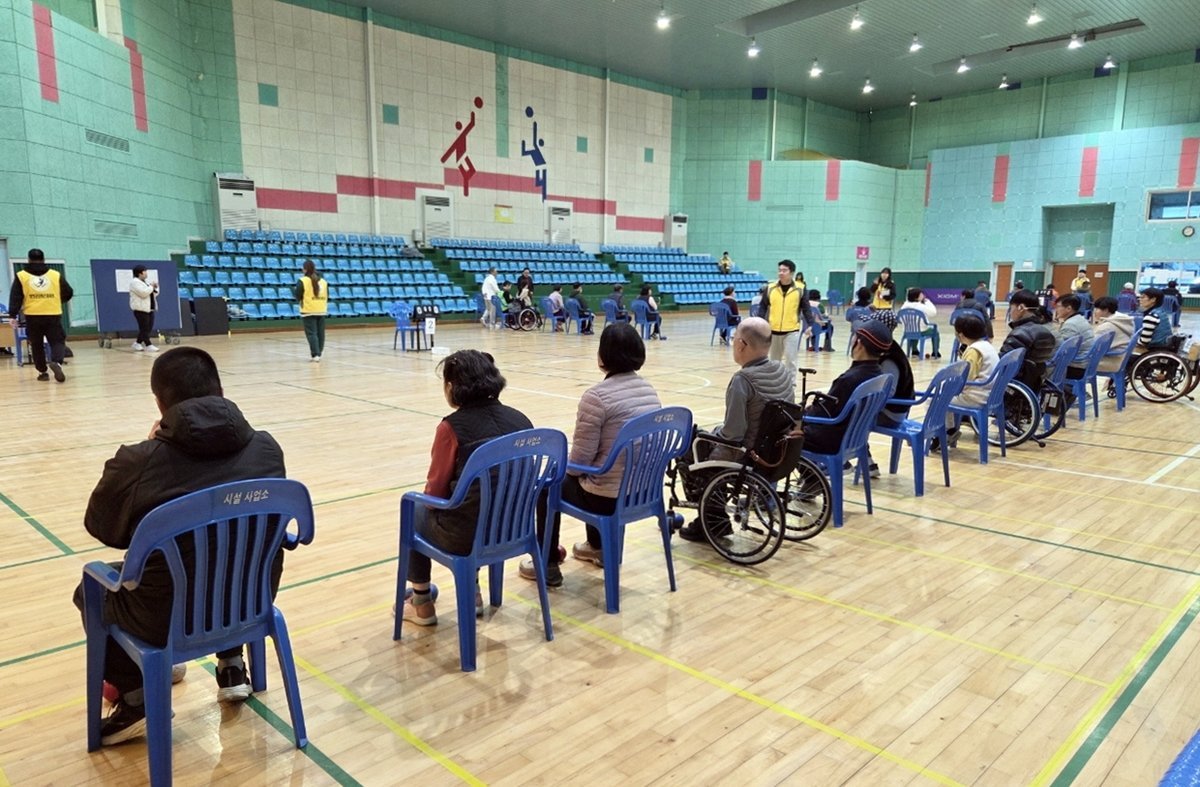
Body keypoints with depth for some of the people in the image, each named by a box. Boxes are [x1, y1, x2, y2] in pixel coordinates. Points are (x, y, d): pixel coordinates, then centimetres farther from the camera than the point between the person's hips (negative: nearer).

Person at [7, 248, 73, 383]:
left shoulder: (21, 276, 4)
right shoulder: (56, 275, 5)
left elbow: (15, 297, -2)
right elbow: (68, 293, 11)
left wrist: (13, 316, -2)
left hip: (33, 317, 0)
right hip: (53, 316, 0)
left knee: (36, 345, 13)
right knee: (57, 342, 2)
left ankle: (43, 372, 16)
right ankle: (56, 362, -27)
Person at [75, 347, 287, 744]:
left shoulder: (136, 461, -19)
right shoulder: (266, 447, -10)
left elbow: (104, 530, 1)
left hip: (167, 620, -3)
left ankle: (135, 699, 20)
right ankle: (232, 667, 38)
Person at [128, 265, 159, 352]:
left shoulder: (146, 281, 19)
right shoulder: (135, 282, -11)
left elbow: (154, 293, 22)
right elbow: (143, 293, -23)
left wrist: (155, 288, 2)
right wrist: (151, 287, -10)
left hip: (149, 309, 10)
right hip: (140, 309, -9)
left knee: (148, 328, 8)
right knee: (144, 328, -7)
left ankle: (137, 344, 18)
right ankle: (148, 345, -5)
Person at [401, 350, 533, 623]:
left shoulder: (452, 427, -17)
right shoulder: (520, 419, -1)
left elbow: (435, 491, -7)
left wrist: (432, 492, 17)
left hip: (468, 536, -5)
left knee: (414, 513, 25)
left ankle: (422, 605, 33)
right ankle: (472, 593, 38)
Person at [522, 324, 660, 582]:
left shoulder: (596, 396, -21)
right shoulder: (650, 390, 3)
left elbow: (581, 458, -18)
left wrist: (565, 468, 7)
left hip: (608, 496, -8)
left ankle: (548, 566, 27)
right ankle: (598, 548, 49)